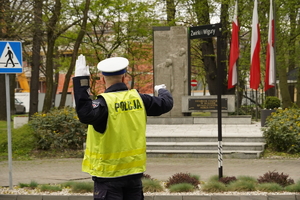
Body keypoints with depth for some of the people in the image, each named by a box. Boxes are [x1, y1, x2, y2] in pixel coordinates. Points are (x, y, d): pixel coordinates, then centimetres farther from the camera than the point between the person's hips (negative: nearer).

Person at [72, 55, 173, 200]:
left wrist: (81, 80, -31)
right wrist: (163, 91, 38)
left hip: (108, 172, -5)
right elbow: (166, 103, 14)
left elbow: (85, 114, -36)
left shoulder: (105, 102, -16)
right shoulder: (138, 99, 1)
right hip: (134, 171, 5)